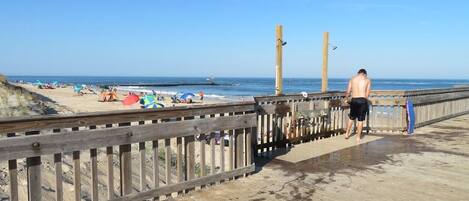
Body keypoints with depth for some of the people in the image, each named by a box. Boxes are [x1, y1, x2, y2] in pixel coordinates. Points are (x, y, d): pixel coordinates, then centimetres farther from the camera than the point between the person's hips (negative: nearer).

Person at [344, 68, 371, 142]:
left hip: (354, 100, 2)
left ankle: (347, 134, 25)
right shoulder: (367, 80, 5)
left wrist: (346, 99, 22)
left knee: (351, 118, 20)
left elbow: (348, 92, 5)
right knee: (360, 120, 6)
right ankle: (358, 137, 12)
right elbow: (367, 94, -1)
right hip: (363, 100, -2)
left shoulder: (352, 79, 9)